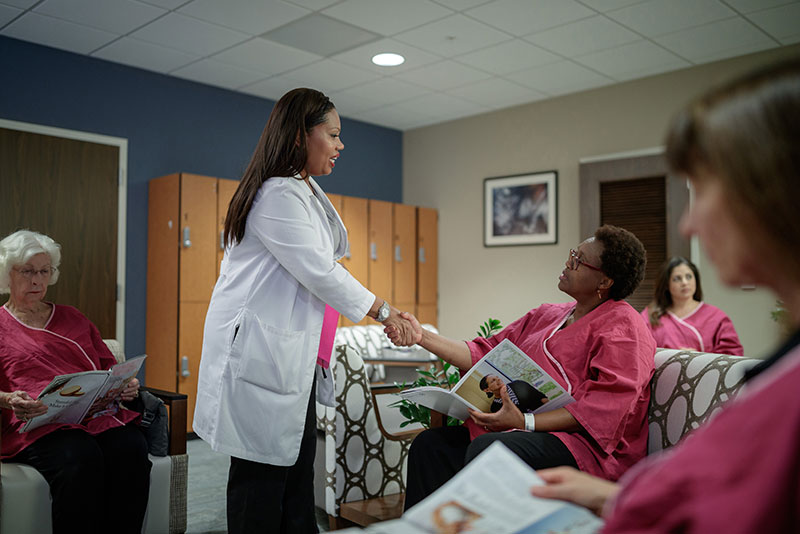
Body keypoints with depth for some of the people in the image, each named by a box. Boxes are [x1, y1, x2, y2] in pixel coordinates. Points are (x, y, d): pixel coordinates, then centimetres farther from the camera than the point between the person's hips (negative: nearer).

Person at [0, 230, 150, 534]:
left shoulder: (72, 319, 28)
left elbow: (108, 366, 26)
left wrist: (126, 384, 4)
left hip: (97, 414, 3)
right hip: (37, 424, -3)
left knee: (132, 448, -31)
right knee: (80, 456, -37)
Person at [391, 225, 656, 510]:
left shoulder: (624, 327, -4)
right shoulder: (546, 315, 21)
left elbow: (602, 410, -16)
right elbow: (485, 353, 17)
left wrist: (525, 422, -23)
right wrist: (422, 336, 8)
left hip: (582, 445, -8)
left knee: (487, 447, -33)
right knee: (431, 443, -7)